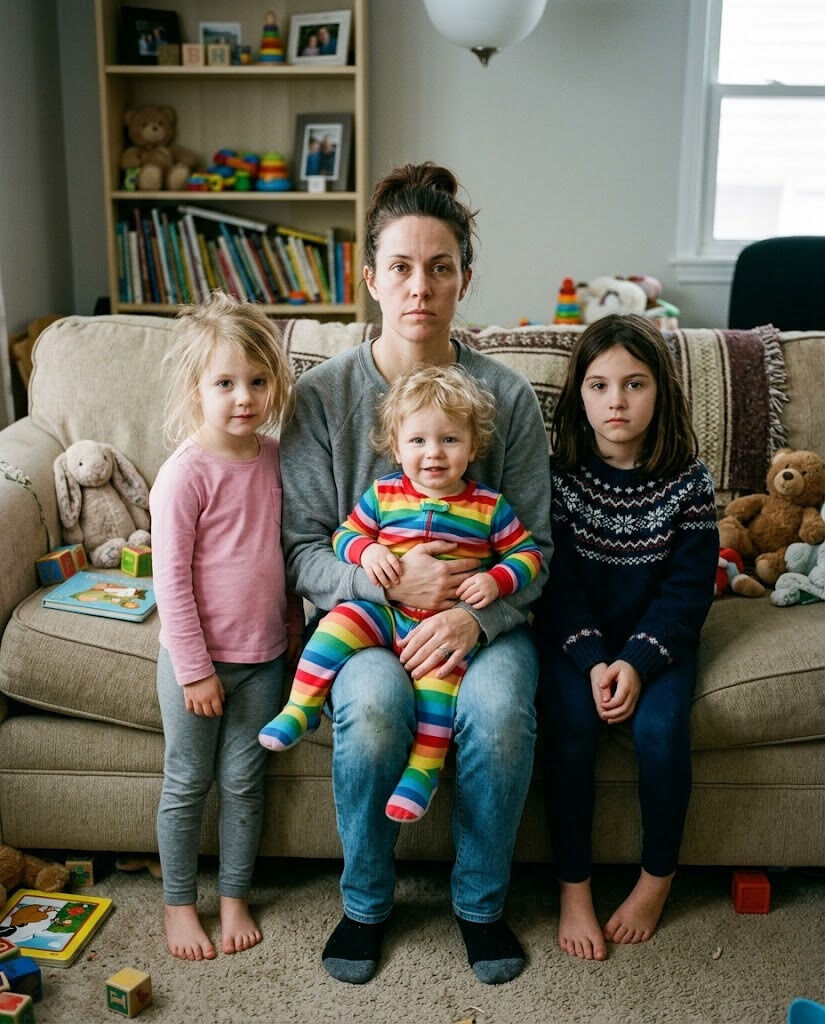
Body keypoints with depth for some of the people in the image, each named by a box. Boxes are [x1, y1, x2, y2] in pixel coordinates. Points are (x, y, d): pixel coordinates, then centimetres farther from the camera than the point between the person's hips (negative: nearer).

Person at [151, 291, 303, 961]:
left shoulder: (275, 457, 0)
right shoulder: (185, 473, -18)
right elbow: (171, 579, -16)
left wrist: (293, 623, 13)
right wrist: (194, 668, -15)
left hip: (264, 656, 5)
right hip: (198, 657, -4)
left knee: (244, 782, 15)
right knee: (188, 784, 11)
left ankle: (234, 897, 33)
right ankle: (179, 904, 30)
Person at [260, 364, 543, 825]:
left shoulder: (490, 507, 1)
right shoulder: (382, 495, 4)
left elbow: (528, 553, 6)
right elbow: (345, 535, 11)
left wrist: (496, 580, -14)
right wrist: (366, 550, -12)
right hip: (388, 612, 2)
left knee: (441, 670, -28)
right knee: (338, 623, -22)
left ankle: (425, 768, -16)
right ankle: (299, 710, -9)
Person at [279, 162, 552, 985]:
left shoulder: (506, 395, -3)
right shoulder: (322, 394, -4)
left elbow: (535, 544, -2)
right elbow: (301, 548, -5)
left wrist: (476, 616, -21)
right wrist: (388, 580, -23)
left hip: (482, 612, 1)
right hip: (361, 609, 0)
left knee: (499, 708, -31)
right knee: (372, 704, -32)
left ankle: (480, 900, 0)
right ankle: (365, 901, -2)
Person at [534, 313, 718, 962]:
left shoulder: (687, 481, -4)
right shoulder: (559, 475, -5)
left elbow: (688, 588, -6)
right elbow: (555, 582, -7)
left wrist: (637, 662, -19)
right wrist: (592, 661, -20)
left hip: (656, 637, 0)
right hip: (575, 637, 0)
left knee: (661, 728, -25)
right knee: (570, 724, -26)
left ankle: (658, 877, 2)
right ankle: (574, 885, -8)